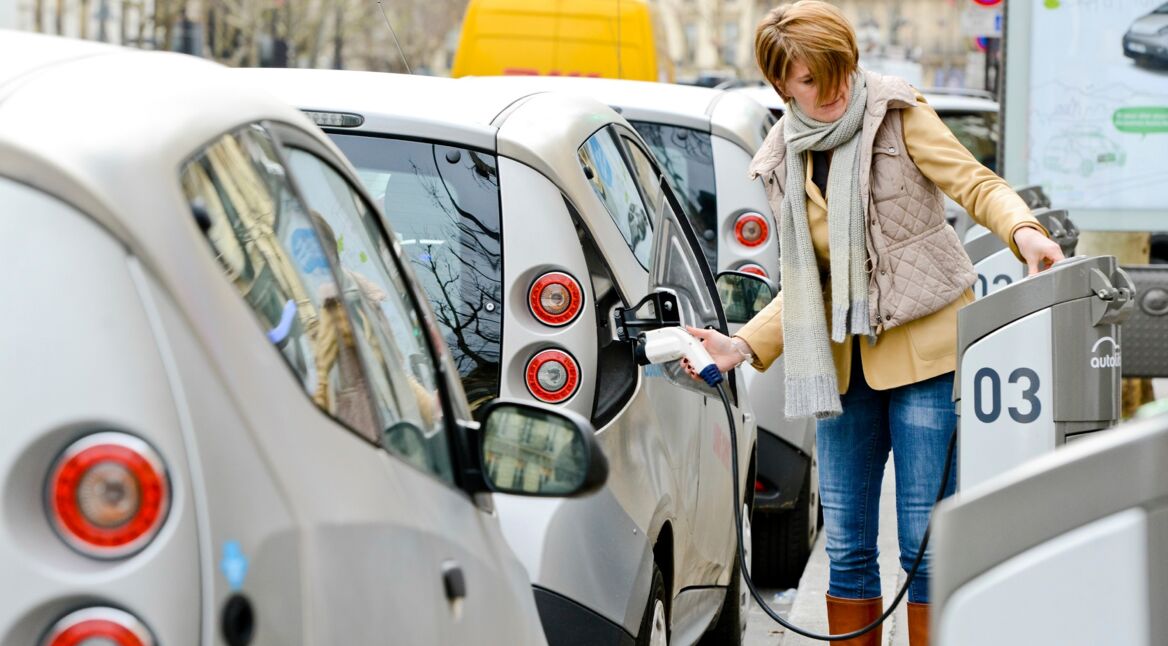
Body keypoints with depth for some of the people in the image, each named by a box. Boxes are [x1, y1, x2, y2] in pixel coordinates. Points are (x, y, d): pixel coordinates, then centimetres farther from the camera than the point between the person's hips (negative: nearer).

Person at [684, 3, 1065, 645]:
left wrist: (1022, 230, -28)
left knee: (924, 542, -5)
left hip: (923, 349, -5)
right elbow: (804, 284, 15)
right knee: (847, 545, 6)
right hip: (845, 362, 5)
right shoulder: (783, 163, 10)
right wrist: (743, 346, 1)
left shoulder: (897, 114, -2)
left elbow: (975, 184, -7)